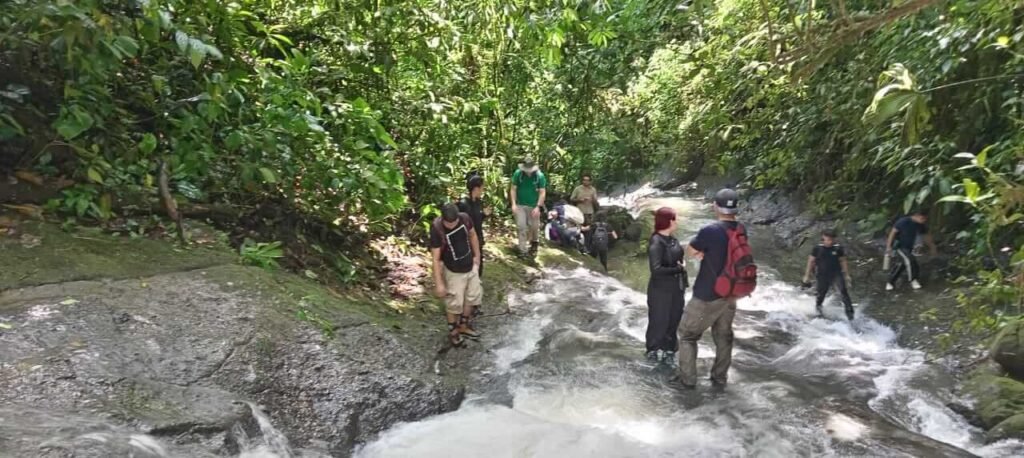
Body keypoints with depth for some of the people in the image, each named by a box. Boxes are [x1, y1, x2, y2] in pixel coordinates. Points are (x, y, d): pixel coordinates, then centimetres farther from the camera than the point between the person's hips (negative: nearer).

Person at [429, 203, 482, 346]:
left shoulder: (465, 218, -17)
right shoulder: (437, 229, -29)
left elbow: (473, 235, 5)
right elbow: (436, 258, -24)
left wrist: (477, 256, 9)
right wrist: (439, 283, -23)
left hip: (471, 267, 5)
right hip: (453, 272, -5)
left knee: (472, 297, 20)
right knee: (454, 303, 8)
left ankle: (464, 326, 41)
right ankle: (453, 331, 34)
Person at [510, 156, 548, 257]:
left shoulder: (540, 175, -13)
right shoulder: (518, 174, -10)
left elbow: (542, 192, -11)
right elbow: (513, 189, -5)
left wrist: (538, 207, -19)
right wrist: (513, 204, -13)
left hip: (533, 206, 0)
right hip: (520, 205, 0)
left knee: (534, 226, 11)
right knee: (521, 227, -2)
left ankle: (534, 241, 41)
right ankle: (523, 250, 5)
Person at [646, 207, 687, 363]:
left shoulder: (672, 238, 4)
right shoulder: (656, 242, -20)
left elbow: (679, 259, 12)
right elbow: (656, 270, -26)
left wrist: (683, 283, 10)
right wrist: (678, 270, -16)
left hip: (676, 287, 7)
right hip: (661, 289, -7)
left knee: (674, 319, 16)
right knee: (659, 320, 8)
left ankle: (668, 348, 33)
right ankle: (654, 350, 27)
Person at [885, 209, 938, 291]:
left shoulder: (920, 225, 0)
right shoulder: (904, 221, -20)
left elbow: (927, 236, 14)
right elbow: (893, 232, -19)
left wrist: (933, 248, 19)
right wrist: (888, 246, -22)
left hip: (909, 247, 7)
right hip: (899, 245, -7)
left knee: (901, 265, 9)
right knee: (909, 260, -24)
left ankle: (890, 282, 20)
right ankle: (913, 280, -11)